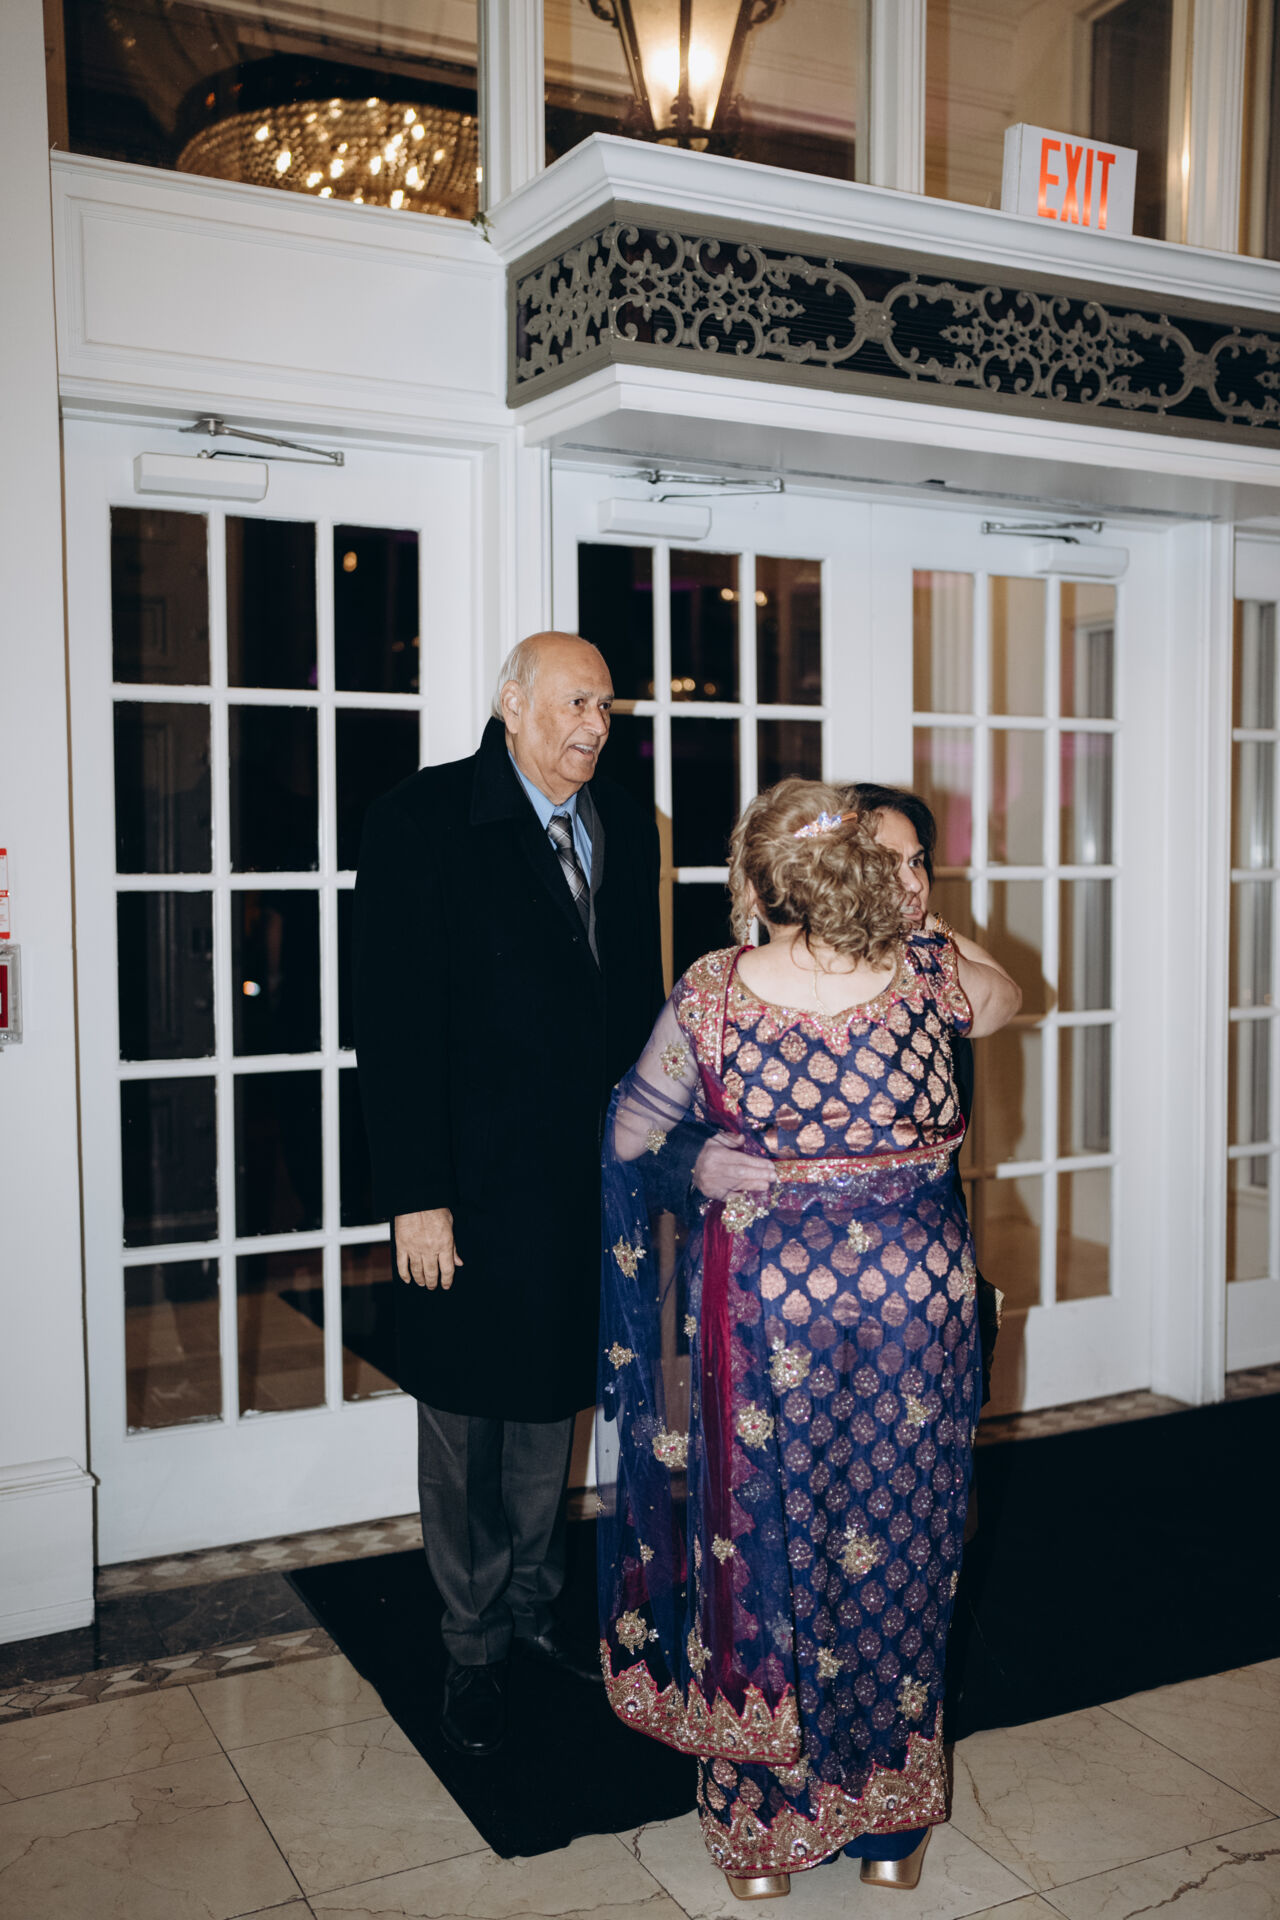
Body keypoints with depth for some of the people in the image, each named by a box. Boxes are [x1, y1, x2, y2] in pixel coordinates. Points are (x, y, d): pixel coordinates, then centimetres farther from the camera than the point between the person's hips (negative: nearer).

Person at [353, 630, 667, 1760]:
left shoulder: (624, 826, 6)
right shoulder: (422, 821, -11)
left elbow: (641, 999, 11)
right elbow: (395, 1022, -14)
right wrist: (415, 1196, -16)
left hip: (590, 1180, 5)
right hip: (475, 1188, -5)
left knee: (554, 1406, 19)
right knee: (465, 1424, 9)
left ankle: (534, 1603, 39)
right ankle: (476, 1647, 28)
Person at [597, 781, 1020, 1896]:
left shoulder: (712, 991, -11)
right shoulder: (927, 975, -8)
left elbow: (633, 1135, 3)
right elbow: (1006, 1000, 17)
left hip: (762, 1291, -1)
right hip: (917, 1284, 2)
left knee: (760, 1544, 14)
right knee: (898, 1550, 16)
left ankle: (761, 1830, 28)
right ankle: (890, 1823, 31)